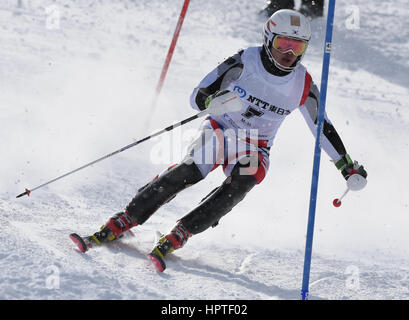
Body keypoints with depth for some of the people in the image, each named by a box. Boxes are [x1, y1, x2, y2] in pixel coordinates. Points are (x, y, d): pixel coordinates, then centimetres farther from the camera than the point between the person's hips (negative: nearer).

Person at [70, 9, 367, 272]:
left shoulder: (303, 86, -6)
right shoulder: (244, 62, -13)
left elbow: (323, 127, 9)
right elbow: (197, 96, -14)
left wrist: (347, 164, 9)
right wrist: (212, 100, -37)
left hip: (255, 148, 2)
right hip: (220, 131, -2)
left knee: (241, 183, -30)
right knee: (188, 172, -28)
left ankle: (176, 236, -31)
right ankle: (119, 224, -25)